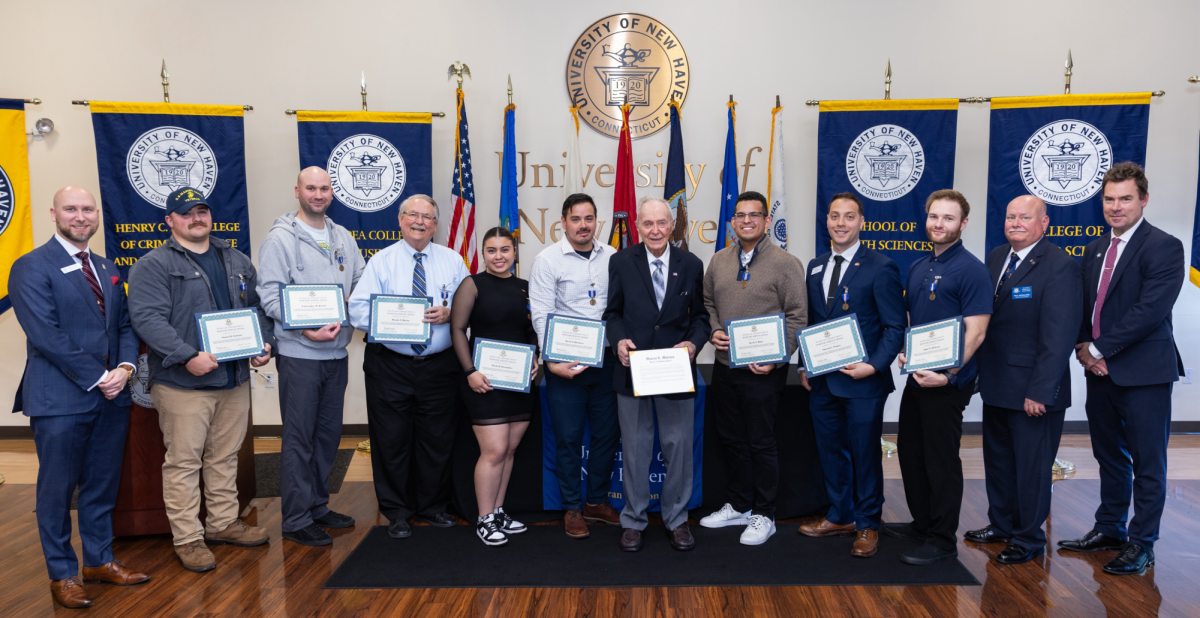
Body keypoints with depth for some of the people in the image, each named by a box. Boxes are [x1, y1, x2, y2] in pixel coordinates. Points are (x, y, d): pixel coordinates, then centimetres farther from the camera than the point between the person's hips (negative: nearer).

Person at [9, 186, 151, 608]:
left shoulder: (107, 270, 14)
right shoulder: (31, 268, -7)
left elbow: (125, 324, 12)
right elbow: (45, 334, -15)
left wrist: (125, 368, -6)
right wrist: (97, 377, -16)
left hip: (111, 397, 6)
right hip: (60, 399, -6)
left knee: (103, 484, 15)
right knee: (57, 489, 6)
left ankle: (99, 561, 29)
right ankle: (62, 575, 20)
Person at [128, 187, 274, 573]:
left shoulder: (236, 261, 15)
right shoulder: (154, 266, -5)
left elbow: (256, 306, 20)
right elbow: (147, 318, -15)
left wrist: (263, 343, 3)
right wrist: (187, 357, -24)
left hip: (234, 378, 6)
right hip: (183, 382, -5)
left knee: (225, 457, 15)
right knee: (184, 461, 1)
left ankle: (224, 523, 28)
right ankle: (187, 538, 12)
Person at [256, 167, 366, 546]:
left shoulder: (343, 237, 12)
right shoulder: (281, 238, -7)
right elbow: (270, 296, -12)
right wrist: (305, 329, -23)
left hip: (337, 352, 7)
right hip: (299, 354, -6)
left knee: (328, 434, 14)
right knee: (299, 438, -1)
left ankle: (317, 506, 28)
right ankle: (295, 520, 10)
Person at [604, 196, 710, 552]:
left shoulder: (691, 265, 3)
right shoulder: (621, 262, 1)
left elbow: (700, 316, 8)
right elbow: (613, 312, 6)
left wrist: (693, 343, -12)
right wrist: (619, 339, -13)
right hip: (633, 369, 0)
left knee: (679, 446, 9)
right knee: (635, 447, 11)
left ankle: (676, 519, 26)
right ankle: (634, 520, 26)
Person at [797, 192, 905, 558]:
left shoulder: (880, 268, -7)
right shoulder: (816, 267, 11)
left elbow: (895, 327, -8)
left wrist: (873, 366, -19)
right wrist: (805, 366, 9)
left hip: (863, 381, -6)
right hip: (822, 381, 6)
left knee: (865, 454, 6)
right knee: (830, 451, 15)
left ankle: (867, 526, 23)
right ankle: (840, 517, 32)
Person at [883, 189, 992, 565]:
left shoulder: (971, 270, -12)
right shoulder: (918, 268, 12)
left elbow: (976, 333, -17)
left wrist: (947, 375, -22)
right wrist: (904, 351, 2)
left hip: (947, 383, -8)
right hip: (917, 378, 8)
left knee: (942, 461, 1)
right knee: (910, 453, 16)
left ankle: (942, 540, 14)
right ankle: (922, 523, 32)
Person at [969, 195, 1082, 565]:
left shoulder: (1060, 266, -15)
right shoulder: (995, 257, 8)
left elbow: (1059, 337, -19)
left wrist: (1040, 392, -21)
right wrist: (979, 370, 4)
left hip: (1032, 390, -7)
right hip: (996, 385, 7)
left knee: (1031, 468, 7)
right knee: (997, 461, 20)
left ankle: (1028, 540, 23)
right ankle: (1001, 525, 37)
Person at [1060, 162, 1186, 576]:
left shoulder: (1164, 247, -10)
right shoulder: (1095, 250, 13)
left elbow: (1151, 309, -20)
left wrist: (1099, 348, -16)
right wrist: (1084, 348, -4)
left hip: (1144, 372, -7)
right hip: (1101, 371, 7)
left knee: (1147, 463, 4)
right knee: (1109, 456, 17)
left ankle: (1141, 545, 15)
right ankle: (1109, 529, 31)